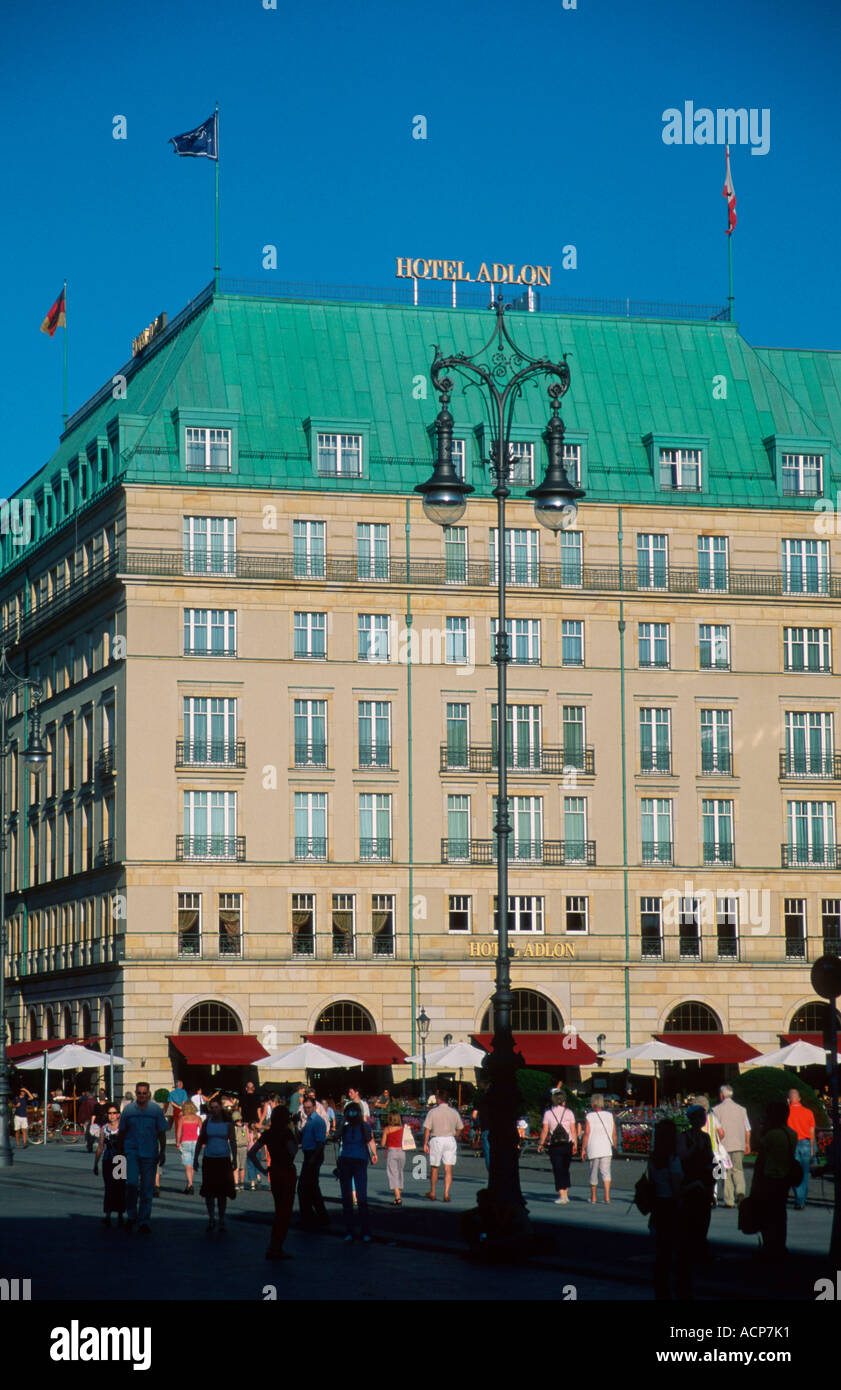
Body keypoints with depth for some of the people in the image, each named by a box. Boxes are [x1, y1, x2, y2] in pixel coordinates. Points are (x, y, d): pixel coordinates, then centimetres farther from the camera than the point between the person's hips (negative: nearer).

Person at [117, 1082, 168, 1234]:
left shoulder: (156, 1110, 4)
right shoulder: (128, 1109, 5)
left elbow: (162, 1132, 7)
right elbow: (122, 1132, 12)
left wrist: (163, 1152, 1)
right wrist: (120, 1152, 11)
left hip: (150, 1153, 1)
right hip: (132, 1151, 0)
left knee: (147, 1188, 3)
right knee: (132, 1183, -16)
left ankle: (144, 1221, 11)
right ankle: (131, 1216, 0)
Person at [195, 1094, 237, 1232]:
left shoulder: (227, 1123, 1)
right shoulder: (207, 1122, 4)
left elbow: (233, 1142, 2)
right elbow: (200, 1141, 8)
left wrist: (234, 1159, -5)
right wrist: (196, 1158, 3)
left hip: (223, 1159, -1)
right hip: (209, 1159, 1)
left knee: (222, 1192, 1)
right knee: (208, 1190, -4)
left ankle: (221, 1220, 11)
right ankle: (210, 1219, 8)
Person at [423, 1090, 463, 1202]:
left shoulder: (432, 1112, -4)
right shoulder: (454, 1113, 3)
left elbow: (427, 1129, -7)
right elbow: (459, 1128, 10)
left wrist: (425, 1144, -2)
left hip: (436, 1140, -1)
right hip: (450, 1140, 1)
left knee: (434, 1168, 12)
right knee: (448, 1169, 2)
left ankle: (432, 1193, 22)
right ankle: (446, 1194, -7)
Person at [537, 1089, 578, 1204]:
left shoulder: (548, 1113, -1)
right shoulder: (569, 1113, 1)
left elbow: (545, 1130, -5)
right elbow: (573, 1130, -3)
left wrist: (541, 1144, 3)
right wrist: (575, 1144, 2)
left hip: (555, 1146, -2)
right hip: (568, 1145, 2)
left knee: (558, 1171, -1)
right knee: (565, 1170, 16)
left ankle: (562, 1196, -8)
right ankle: (566, 1193, 17)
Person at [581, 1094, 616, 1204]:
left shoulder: (589, 1117, -6)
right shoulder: (610, 1117, 4)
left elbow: (586, 1134, -10)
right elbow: (614, 1134, 5)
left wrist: (583, 1149, -5)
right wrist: (614, 1147, 16)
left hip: (593, 1149, -2)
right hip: (606, 1149, 2)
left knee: (593, 1173, 11)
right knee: (606, 1172, 0)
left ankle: (593, 1197, 21)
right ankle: (607, 1196, -17)